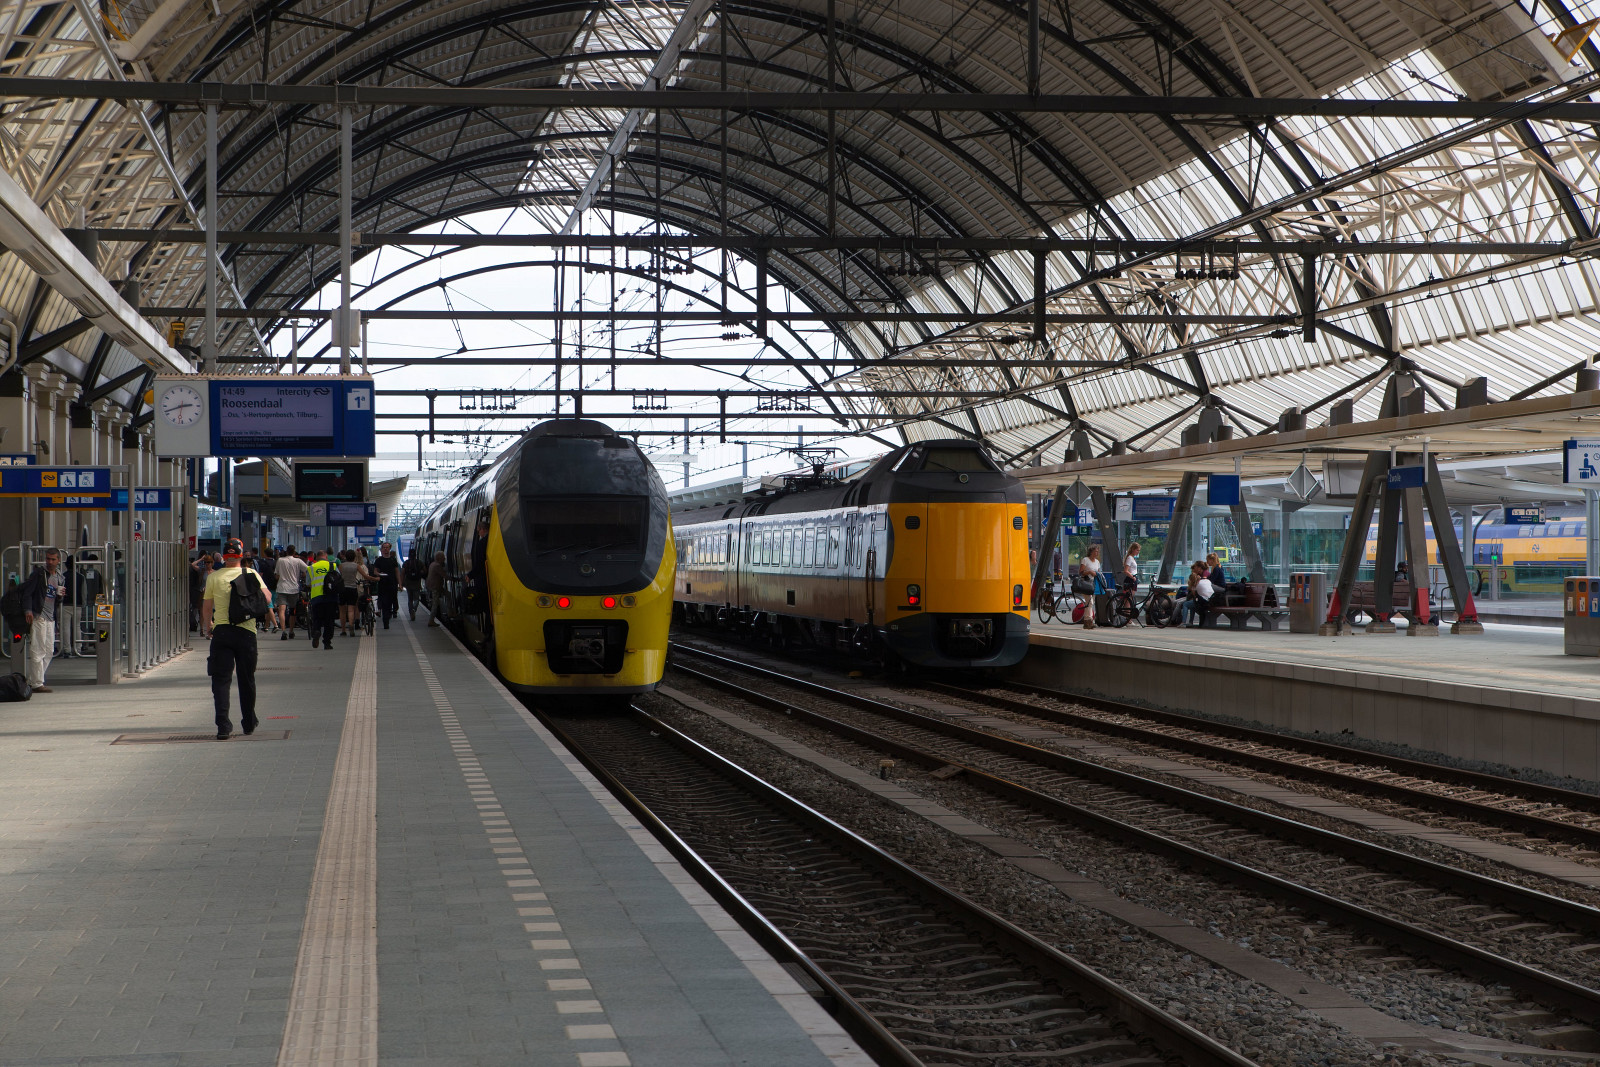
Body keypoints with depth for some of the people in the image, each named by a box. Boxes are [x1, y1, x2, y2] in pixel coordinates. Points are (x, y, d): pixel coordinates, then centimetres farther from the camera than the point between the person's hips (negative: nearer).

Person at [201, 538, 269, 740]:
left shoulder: (214, 577, 1)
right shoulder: (251, 574, 0)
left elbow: (207, 607, 6)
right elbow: (267, 598, -5)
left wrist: (208, 625, 25)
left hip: (221, 631, -1)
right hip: (246, 632, 1)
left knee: (221, 680, 1)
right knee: (247, 679, 13)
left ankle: (223, 725, -12)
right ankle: (249, 724, 23)